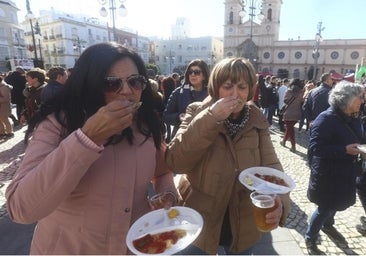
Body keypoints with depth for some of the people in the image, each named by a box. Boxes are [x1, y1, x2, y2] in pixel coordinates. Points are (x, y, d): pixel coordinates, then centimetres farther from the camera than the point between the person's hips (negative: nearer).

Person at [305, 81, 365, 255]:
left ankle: (328, 225, 52)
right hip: (327, 173, -8)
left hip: (346, 172, 8)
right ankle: (310, 238, 27)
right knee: (325, 207, 4)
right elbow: (316, 146, -28)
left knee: (339, 202, 24)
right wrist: (345, 150, -30)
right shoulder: (326, 118, -23)